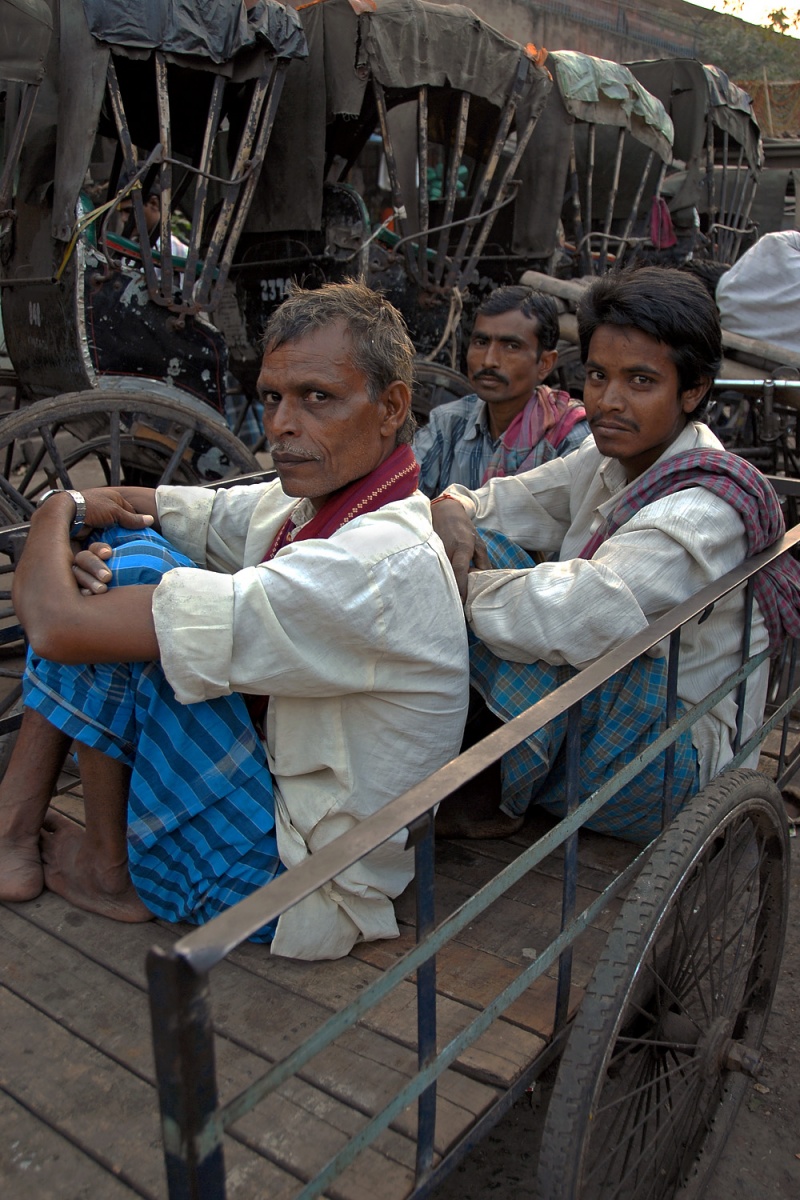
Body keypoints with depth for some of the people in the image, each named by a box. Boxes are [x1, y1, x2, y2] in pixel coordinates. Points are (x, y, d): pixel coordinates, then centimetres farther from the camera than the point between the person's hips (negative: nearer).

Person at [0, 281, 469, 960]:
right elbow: (148, 507, 11)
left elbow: (58, 624, -30)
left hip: (289, 881, -9)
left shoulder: (382, 563, -31)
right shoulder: (302, 503, -2)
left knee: (130, 572, -17)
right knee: (127, 550, 1)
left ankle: (112, 873, 3)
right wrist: (83, 504, -14)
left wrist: (55, 513, -8)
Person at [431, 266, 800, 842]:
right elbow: (510, 501, 6)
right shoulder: (612, 457, 2)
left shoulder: (705, 510, -26)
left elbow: (583, 610, -40)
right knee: (479, 543, -6)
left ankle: (509, 801, -7)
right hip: (606, 707, 8)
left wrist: (463, 589, -27)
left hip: (673, 756, -8)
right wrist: (452, 509, -19)